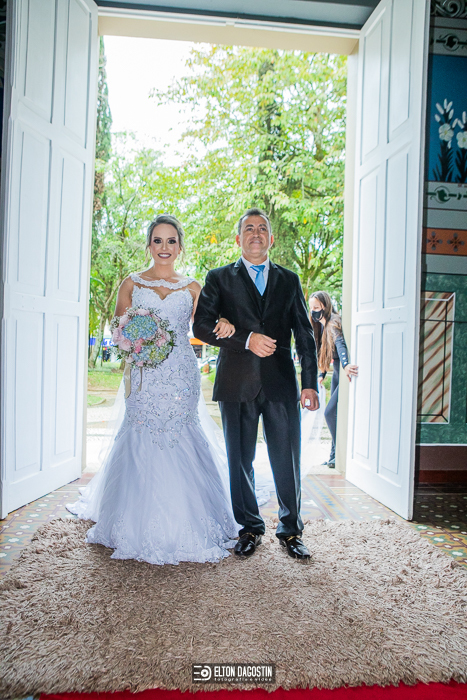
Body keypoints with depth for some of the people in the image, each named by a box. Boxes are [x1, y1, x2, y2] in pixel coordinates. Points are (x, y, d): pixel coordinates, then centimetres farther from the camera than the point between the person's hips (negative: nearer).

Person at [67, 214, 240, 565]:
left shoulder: (192, 287, 12)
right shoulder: (131, 284, 11)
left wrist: (222, 324, -17)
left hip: (182, 375, 0)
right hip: (145, 374, 0)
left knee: (179, 444, -2)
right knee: (142, 445, -3)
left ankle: (180, 523, 14)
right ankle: (142, 526, 12)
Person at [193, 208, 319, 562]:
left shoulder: (289, 280, 15)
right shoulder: (219, 278, 10)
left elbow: (305, 335, 11)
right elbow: (201, 325, -1)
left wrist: (310, 383, 2)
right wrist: (246, 339, -13)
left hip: (282, 383, 1)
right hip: (237, 384, -1)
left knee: (288, 460, 3)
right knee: (241, 460, 7)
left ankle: (291, 529, 22)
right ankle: (251, 528, 25)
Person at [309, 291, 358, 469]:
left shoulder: (334, 322, -20)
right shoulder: (322, 324, 8)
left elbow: (340, 344, -41)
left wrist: (346, 365, -57)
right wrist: (322, 374, 16)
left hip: (346, 375, -10)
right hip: (337, 373, 10)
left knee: (330, 412, -12)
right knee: (335, 414, 14)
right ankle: (335, 455, 26)